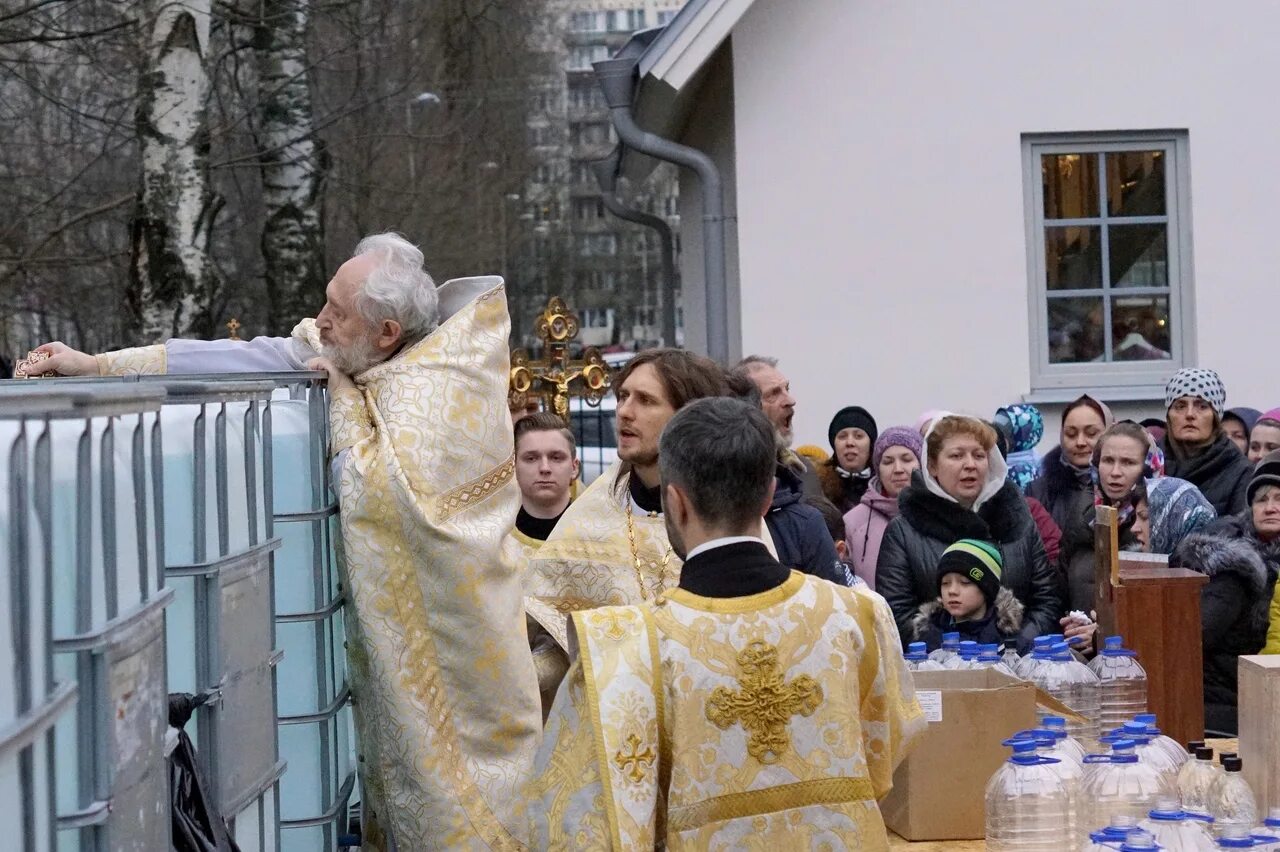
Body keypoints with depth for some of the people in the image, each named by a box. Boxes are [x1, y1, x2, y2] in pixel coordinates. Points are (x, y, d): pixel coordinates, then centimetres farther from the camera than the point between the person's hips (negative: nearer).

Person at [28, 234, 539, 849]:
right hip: (384, 608, 6)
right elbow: (246, 359, -3)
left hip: (438, 611, -6)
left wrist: (342, 398, -18)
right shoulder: (344, 355, -1)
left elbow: (383, 496, -30)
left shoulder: (441, 385, -21)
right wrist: (96, 365, -5)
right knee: (396, 746, 13)